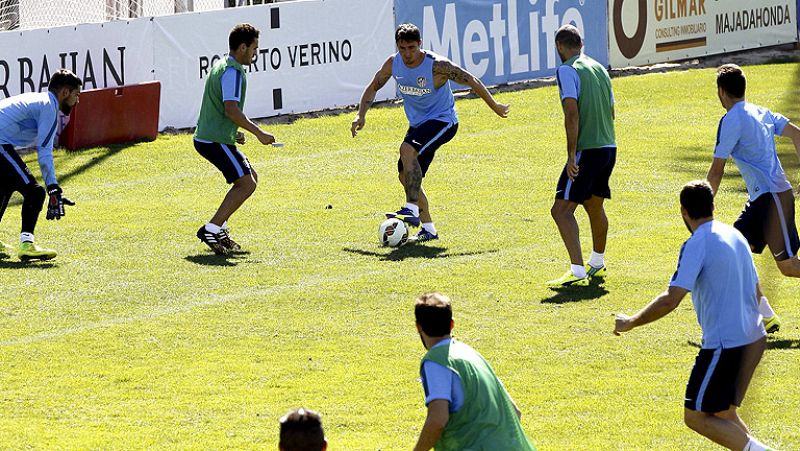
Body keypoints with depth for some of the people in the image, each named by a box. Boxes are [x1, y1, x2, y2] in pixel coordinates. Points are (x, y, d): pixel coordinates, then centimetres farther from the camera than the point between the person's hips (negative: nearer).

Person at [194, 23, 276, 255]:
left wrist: (233, 132, 28)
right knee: (246, 184, -12)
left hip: (206, 137, 11)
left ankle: (219, 227, 13)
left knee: (251, 176, 17)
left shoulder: (221, 66, 17)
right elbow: (231, 109, -26)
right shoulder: (233, 72, -16)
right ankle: (212, 229, -17)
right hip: (216, 141, -11)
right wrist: (259, 133, -22)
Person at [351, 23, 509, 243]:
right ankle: (428, 229, 13)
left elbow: (471, 81, -12)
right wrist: (361, 115, -4)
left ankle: (412, 211, -34)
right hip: (417, 124, 7)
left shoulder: (437, 66, -22)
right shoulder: (393, 64, -6)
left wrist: (495, 106, -3)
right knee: (406, 175, 2)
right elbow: (373, 88, 9)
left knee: (408, 149, -31)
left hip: (442, 120, -7)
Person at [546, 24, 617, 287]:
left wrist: (572, 155, -17)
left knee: (562, 209, -10)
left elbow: (572, 114, -17)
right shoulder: (599, 69, 15)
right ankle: (597, 264, 42)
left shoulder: (567, 70, -9)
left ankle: (577, 271, -22)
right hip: (609, 147, 8)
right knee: (594, 205, 25)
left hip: (587, 150, -8)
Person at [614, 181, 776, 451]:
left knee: (696, 417, 0)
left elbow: (671, 300, -21)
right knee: (722, 413, 20)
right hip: (753, 339, 8)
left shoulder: (697, 244, -14)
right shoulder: (735, 236, 12)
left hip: (724, 345, -8)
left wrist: (630, 323, -11)